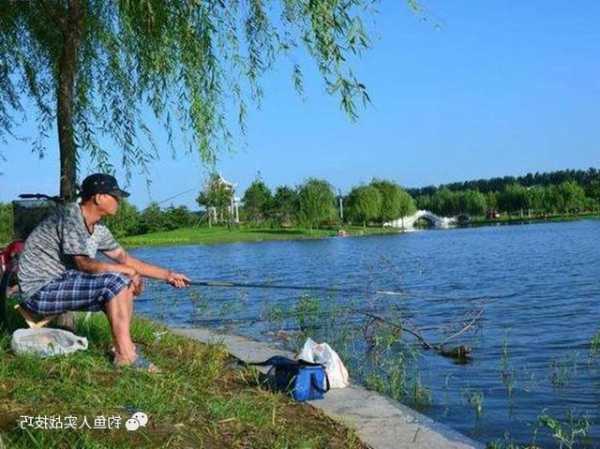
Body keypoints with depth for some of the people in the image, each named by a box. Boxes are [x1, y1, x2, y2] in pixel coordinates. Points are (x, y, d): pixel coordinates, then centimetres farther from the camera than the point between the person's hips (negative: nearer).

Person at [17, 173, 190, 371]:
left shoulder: (98, 229, 7)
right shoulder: (70, 215, -18)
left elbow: (125, 259, 12)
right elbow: (84, 264, -26)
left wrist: (167, 275, 9)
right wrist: (127, 270, -19)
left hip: (62, 284, 9)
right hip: (39, 291, -9)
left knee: (126, 283, 1)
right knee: (115, 281, -22)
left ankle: (124, 346, -1)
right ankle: (125, 355, -17)